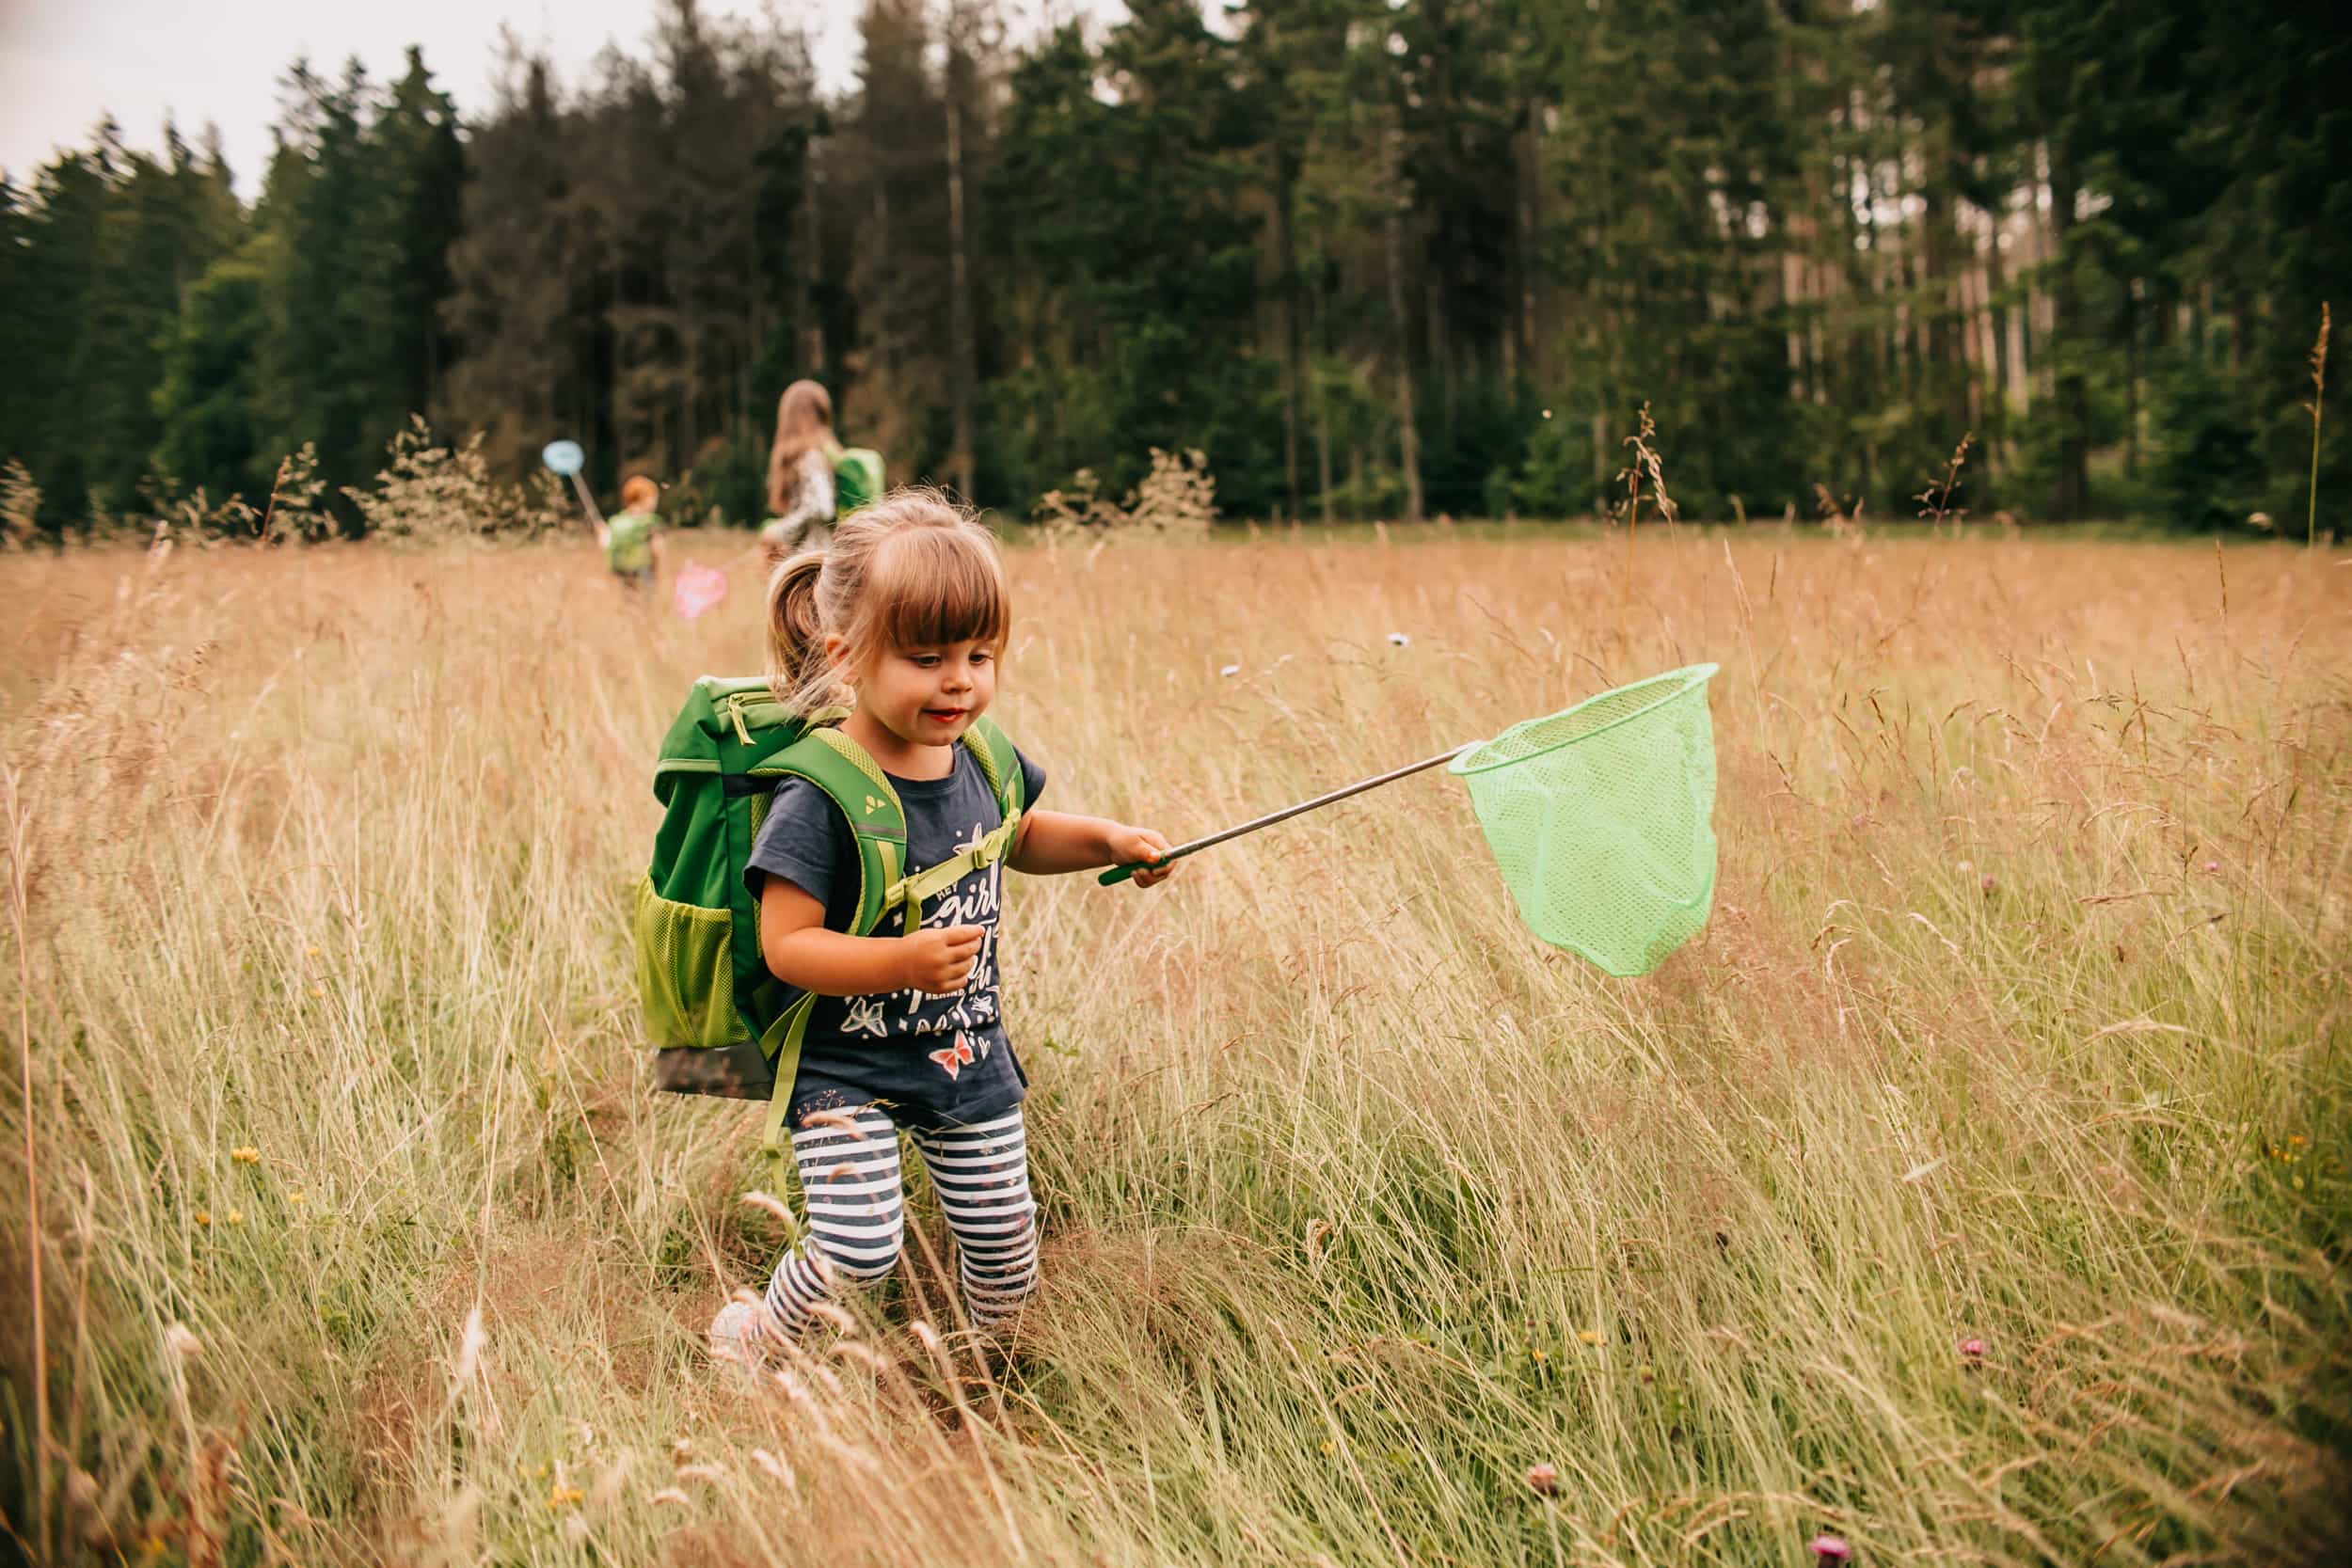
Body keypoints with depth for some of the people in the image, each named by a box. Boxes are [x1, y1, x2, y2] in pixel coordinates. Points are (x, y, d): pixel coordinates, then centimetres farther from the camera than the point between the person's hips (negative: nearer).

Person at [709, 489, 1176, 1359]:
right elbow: (785, 943, -24)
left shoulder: (981, 759, -3)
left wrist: (1106, 840, 2)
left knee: (1006, 1245, 11)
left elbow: (1019, 838, 18)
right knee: (860, 1247, -15)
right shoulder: (820, 799, -24)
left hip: (967, 1054, 6)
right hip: (847, 1067, -6)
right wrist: (903, 961, -36)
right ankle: (760, 1332, 17)